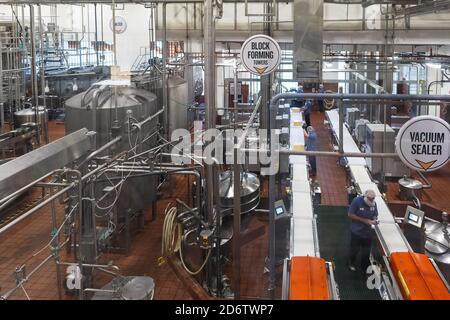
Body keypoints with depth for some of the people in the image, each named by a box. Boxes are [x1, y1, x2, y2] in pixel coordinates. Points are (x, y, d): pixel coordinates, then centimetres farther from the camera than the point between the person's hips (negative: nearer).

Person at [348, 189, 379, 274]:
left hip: (367, 232, 3)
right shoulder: (357, 201, -21)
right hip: (356, 231, -3)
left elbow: (375, 215, 7)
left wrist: (375, 220, -18)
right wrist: (364, 220, -23)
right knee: (355, 249, 15)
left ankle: (365, 268, 32)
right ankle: (351, 264, 42)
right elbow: (350, 214, -18)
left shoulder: (373, 203, -7)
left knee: (366, 251, 12)